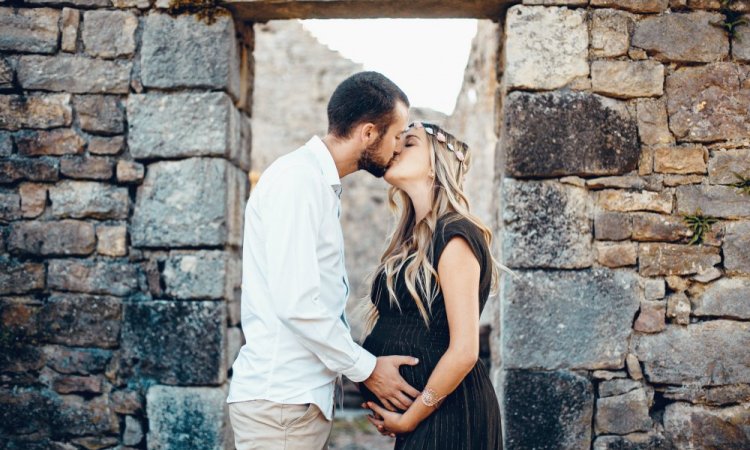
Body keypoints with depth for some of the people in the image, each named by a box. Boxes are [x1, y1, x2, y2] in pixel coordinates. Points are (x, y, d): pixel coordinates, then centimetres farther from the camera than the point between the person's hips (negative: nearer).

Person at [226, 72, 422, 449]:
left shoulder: (322, 184, 15)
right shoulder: (297, 178, -15)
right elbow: (296, 304, -22)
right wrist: (367, 368, -11)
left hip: (306, 396, 9)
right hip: (280, 403, -9)